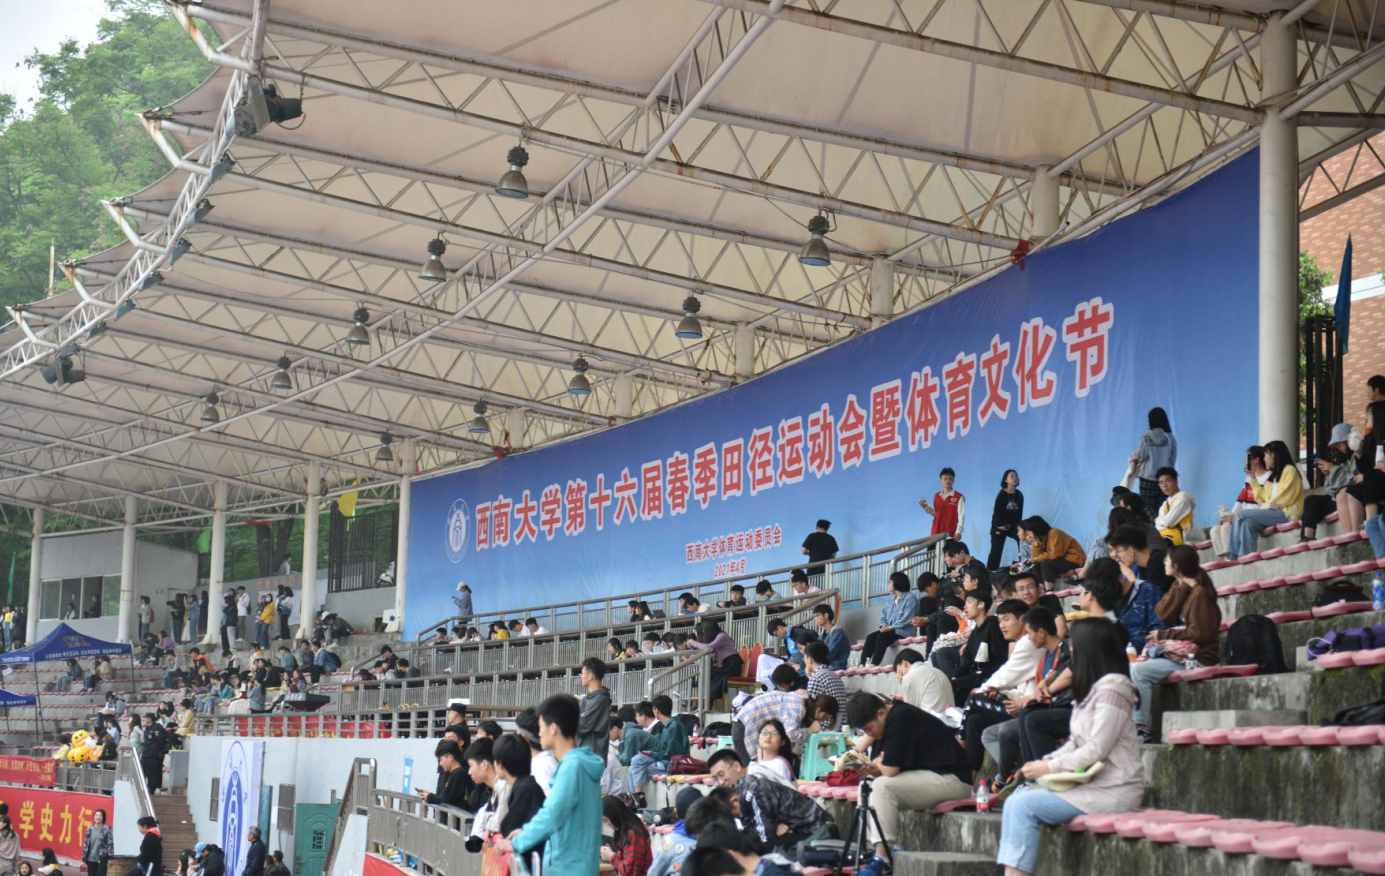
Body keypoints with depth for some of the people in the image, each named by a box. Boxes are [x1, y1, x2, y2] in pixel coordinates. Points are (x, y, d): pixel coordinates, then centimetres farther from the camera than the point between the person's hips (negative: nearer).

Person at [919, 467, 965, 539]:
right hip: (936, 532, 5)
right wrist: (926, 507, 4)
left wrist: (958, 531, -22)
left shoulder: (959, 497, -4)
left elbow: (961, 515, -11)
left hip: (951, 534, -5)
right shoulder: (936, 496, 13)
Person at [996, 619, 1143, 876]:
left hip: (1112, 791, -9)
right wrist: (1045, 761, 2)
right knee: (1020, 796, -1)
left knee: (1022, 805, -18)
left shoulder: (1111, 689, -14)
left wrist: (1051, 767, -12)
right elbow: (1077, 743, 17)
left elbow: (1096, 751, -18)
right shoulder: (1092, 688, 17)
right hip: (1091, 782, 9)